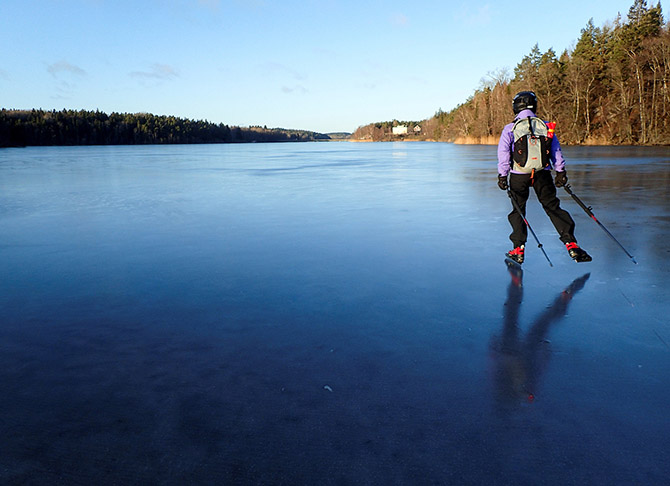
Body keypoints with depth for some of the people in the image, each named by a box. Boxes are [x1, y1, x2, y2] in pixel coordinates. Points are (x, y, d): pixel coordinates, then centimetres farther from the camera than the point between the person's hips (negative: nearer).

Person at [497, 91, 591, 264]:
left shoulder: (510, 129, -2)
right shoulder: (546, 127, 6)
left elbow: (504, 154, -6)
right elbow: (556, 151, 6)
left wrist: (502, 176, -2)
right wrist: (561, 172, 12)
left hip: (519, 176, -2)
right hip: (543, 175, 2)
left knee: (518, 210, 11)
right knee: (553, 207, 8)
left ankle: (518, 250, 8)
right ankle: (571, 244, 0)